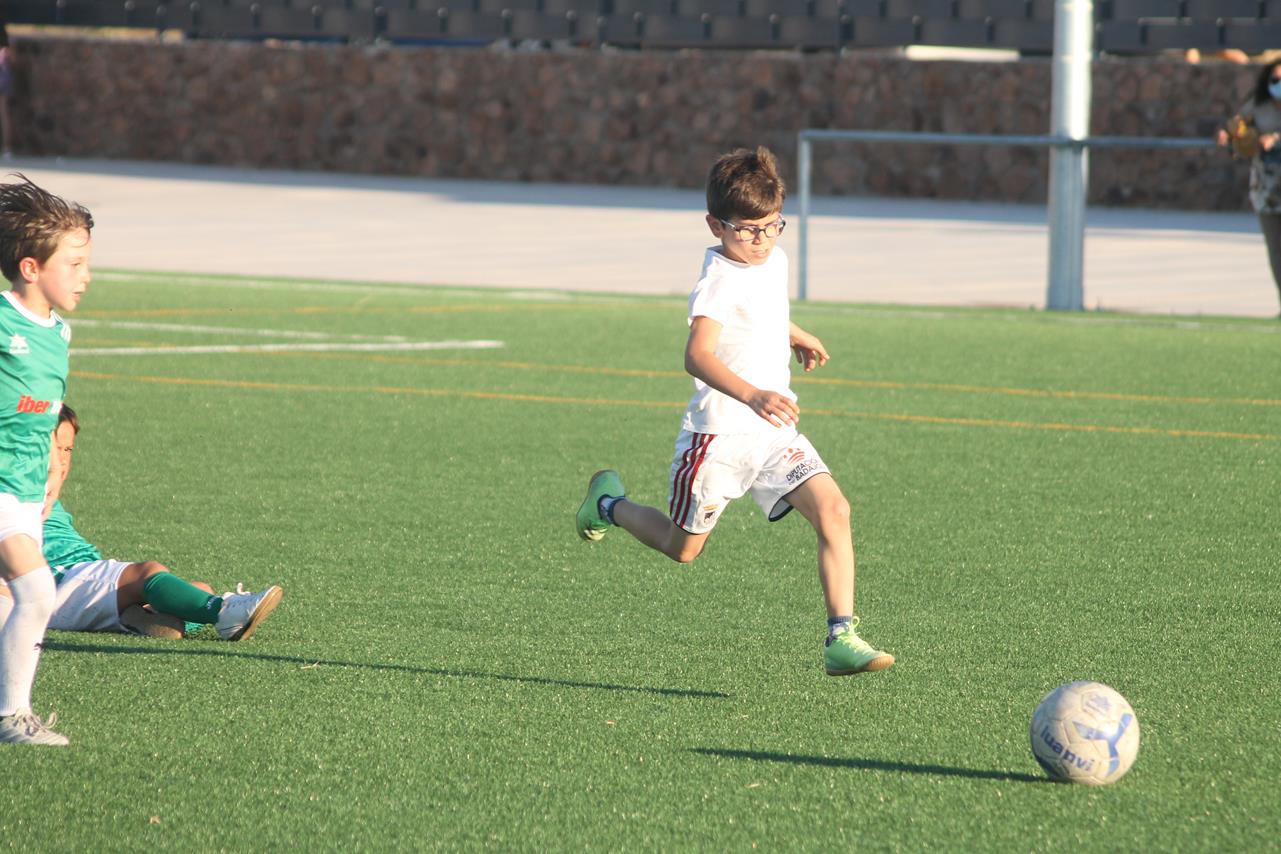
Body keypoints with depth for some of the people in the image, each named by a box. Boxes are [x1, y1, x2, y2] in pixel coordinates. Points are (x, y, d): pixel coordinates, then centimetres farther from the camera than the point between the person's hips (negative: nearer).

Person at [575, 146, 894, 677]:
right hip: (720, 433, -6)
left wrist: (797, 338, 48)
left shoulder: (774, 261, 6)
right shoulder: (720, 281, -21)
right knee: (682, 549, 10)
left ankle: (840, 639, -16)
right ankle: (610, 503, 40)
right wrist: (752, 396, -51)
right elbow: (697, 355, -38)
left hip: (776, 431, 6)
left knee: (833, 511, -15)